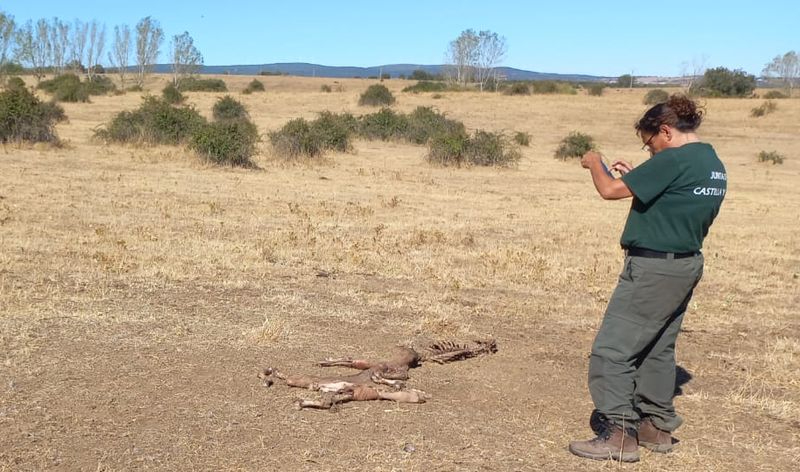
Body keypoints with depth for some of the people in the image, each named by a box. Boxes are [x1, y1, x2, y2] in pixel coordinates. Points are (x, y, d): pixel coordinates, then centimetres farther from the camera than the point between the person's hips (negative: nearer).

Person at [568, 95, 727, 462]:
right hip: (687, 265, 10)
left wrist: (594, 163, 1)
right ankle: (657, 426, 28)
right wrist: (635, 177, 13)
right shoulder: (714, 166, 11)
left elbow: (610, 190, -18)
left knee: (611, 350, -4)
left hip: (653, 267, -10)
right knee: (658, 349, 20)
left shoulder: (673, 160, -18)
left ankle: (619, 434, -3)